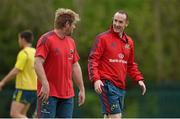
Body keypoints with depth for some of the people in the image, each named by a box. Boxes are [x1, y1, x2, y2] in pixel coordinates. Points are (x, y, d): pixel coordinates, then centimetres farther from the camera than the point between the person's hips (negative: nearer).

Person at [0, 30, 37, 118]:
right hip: (33, 88, 9)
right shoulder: (35, 52, 12)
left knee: (14, 114, -9)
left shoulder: (24, 53, -13)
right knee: (21, 115, 13)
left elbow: (15, 71, -17)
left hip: (24, 88, -9)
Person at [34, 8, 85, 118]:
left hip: (68, 95, 7)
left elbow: (75, 66, 20)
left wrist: (82, 89, 18)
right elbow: (38, 63, -17)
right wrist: (45, 85, -24)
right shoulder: (47, 39, -9)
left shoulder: (71, 42, 14)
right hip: (49, 93, -7)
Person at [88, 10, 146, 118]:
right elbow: (93, 60, -9)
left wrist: (139, 79, 11)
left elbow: (131, 65, 24)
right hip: (107, 84, -6)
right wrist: (95, 79, -21)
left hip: (121, 86, 6)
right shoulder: (103, 38, -4)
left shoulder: (129, 42, 14)